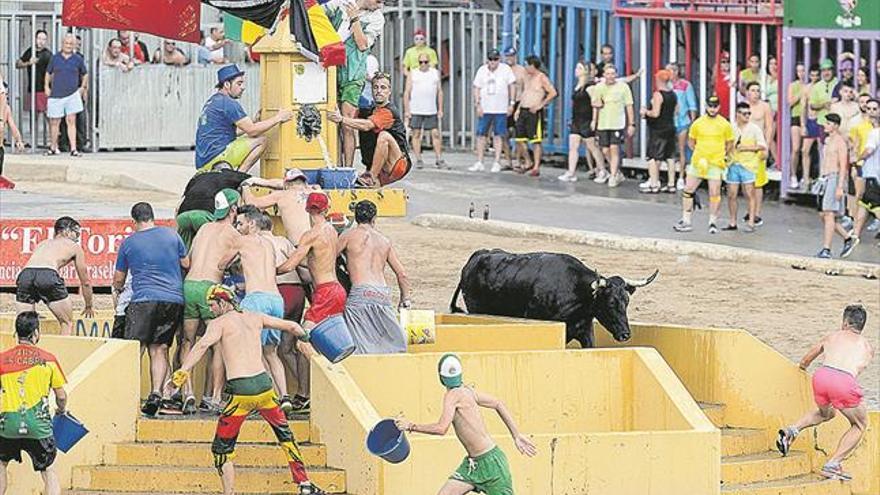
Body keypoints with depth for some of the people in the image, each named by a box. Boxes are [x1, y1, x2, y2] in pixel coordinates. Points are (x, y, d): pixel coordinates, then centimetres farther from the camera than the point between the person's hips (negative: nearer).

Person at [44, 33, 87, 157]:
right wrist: (47, 86, 6)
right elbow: (48, 73, 16)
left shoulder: (78, 59, 4)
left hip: (72, 94, -1)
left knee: (71, 121, -6)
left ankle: (73, 148, -6)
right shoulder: (55, 58, 5)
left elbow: (85, 74, 18)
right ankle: (53, 147, 18)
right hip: (56, 94, 1)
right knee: (54, 122, 5)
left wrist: (82, 88, 10)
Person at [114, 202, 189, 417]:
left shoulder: (128, 243, 7)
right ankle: (156, 393, -7)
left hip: (144, 300, -3)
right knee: (159, 349, 7)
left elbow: (118, 280, 18)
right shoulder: (171, 235, 9)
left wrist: (118, 289, 41)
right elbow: (187, 264, 20)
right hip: (174, 300, 3)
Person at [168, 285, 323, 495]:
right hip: (264, 384, 5)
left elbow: (202, 345, -19)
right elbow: (292, 326, 23)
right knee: (284, 434, 24)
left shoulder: (219, 323, 0)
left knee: (222, 449, 9)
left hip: (240, 391, -5)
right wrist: (304, 340, 44)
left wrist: (181, 373, -27)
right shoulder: (255, 318, 14)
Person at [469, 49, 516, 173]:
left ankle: (497, 163, 5)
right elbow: (476, 88, 8)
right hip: (485, 109, 2)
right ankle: (479, 162, 7)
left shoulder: (505, 69, -1)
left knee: (498, 136, 1)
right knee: (481, 135, 1)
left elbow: (512, 85, 3)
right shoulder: (482, 70, 5)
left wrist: (511, 103, -2)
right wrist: (478, 104, -1)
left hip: (500, 109, -2)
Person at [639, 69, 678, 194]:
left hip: (658, 130, -8)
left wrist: (645, 112, -5)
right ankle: (671, 184, 14)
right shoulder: (673, 94, 7)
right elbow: (676, 111, 14)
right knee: (669, 157, 12)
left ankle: (654, 185, -2)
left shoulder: (658, 95, -17)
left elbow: (655, 113, -22)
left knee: (653, 157, -1)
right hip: (670, 127, 8)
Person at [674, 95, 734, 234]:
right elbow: (691, 142, 14)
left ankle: (713, 221, 10)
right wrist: (699, 153, 4)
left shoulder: (725, 125, 1)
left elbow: (729, 144, 11)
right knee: (688, 191, 1)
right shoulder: (698, 123, 4)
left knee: (715, 193, -4)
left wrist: (724, 156, 1)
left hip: (716, 163, -2)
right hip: (698, 162, 2)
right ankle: (686, 221, 8)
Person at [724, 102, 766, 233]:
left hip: (748, 164, -4)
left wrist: (748, 148, -14)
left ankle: (751, 223, -5)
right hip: (733, 164, 4)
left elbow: (763, 146, -4)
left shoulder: (754, 129, 0)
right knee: (731, 194, 4)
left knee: (749, 194, -6)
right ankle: (732, 222, 15)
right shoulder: (731, 128, 10)